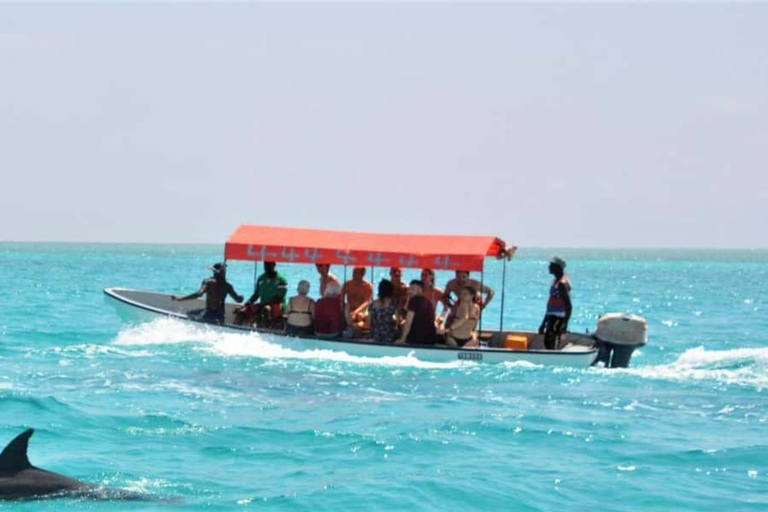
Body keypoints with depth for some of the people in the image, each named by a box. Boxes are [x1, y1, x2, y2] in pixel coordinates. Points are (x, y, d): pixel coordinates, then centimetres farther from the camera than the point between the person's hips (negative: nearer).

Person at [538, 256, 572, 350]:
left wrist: (565, 324, -27)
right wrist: (543, 323, 26)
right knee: (547, 342, 13)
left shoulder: (562, 283, -16)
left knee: (550, 344, -14)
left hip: (558, 319, -10)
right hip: (552, 317, 10)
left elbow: (568, 306, -21)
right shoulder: (555, 281, 16)